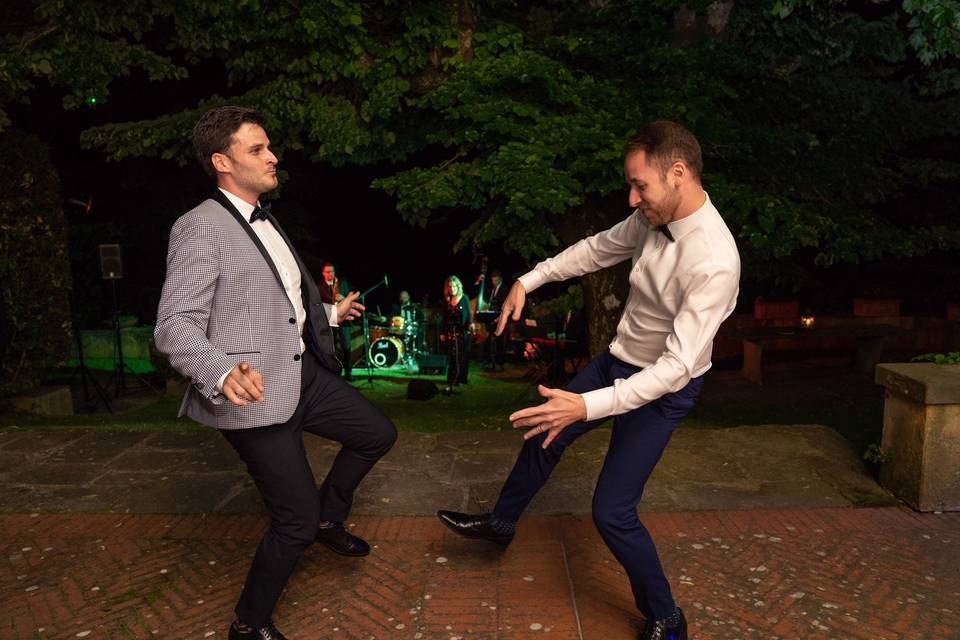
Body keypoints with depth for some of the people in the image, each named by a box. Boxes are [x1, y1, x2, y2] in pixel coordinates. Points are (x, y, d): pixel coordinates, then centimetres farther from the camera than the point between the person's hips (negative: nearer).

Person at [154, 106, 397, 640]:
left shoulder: (265, 221, 14)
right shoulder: (200, 227, -15)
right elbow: (174, 326, -22)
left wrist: (330, 314, 35)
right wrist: (222, 372, -40)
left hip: (304, 373, 9)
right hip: (255, 395, -9)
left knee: (379, 434, 16)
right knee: (297, 520, -1)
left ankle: (328, 517, 39)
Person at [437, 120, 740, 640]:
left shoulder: (714, 262, -33)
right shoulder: (654, 218, -10)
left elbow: (677, 367, -33)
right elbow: (599, 248, 9)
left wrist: (589, 406, -38)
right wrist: (529, 280, 6)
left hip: (663, 388, -8)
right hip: (619, 360, 8)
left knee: (612, 512, -5)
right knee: (544, 433, 19)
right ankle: (500, 523, 46)